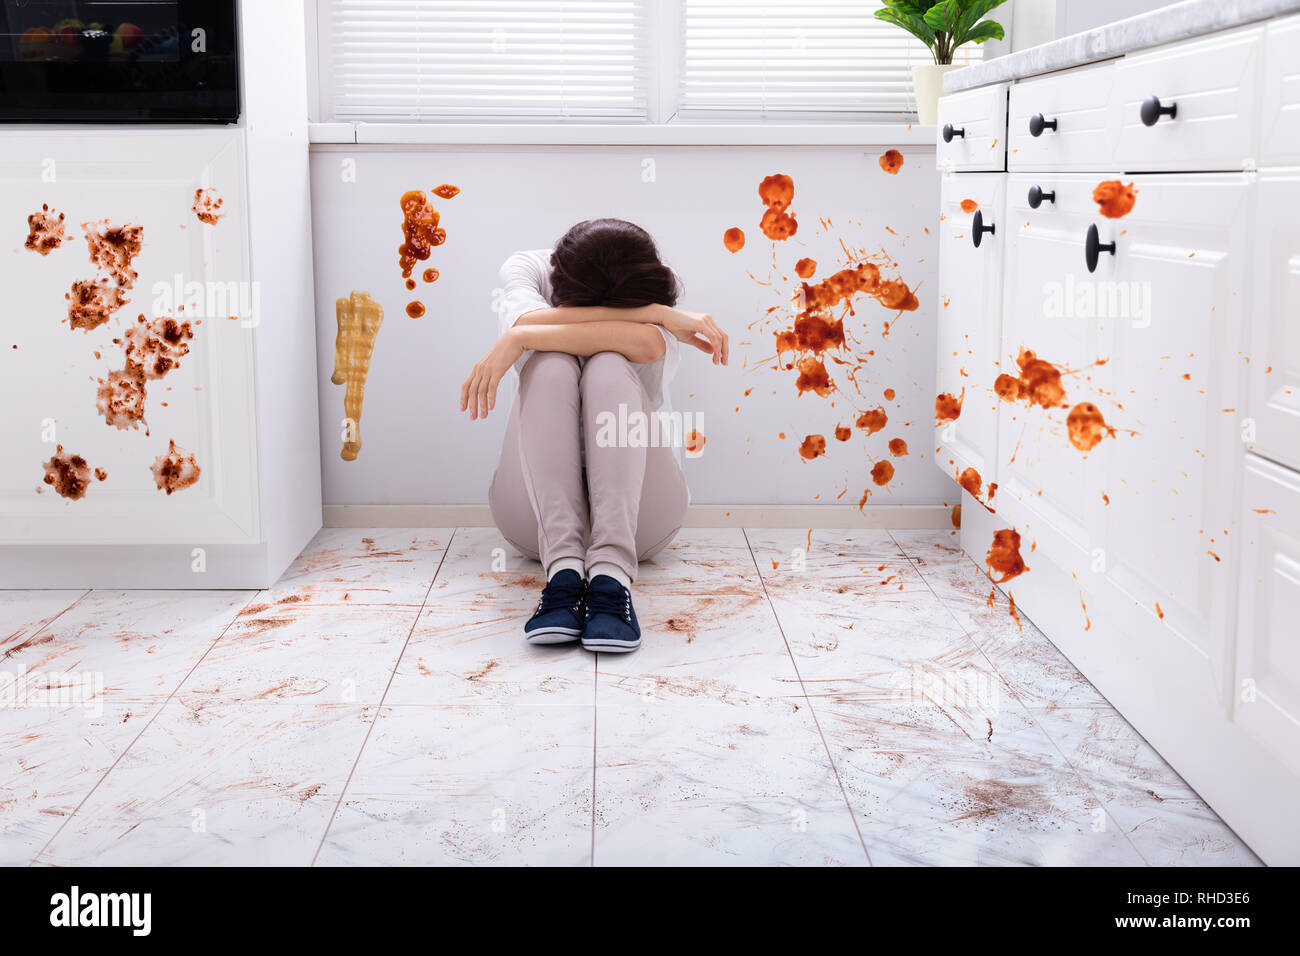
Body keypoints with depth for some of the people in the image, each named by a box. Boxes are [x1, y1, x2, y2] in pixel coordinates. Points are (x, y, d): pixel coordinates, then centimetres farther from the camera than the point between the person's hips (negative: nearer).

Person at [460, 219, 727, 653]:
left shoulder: (659, 287, -5)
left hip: (637, 509, 0)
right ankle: (563, 568, -41)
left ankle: (611, 573, -43)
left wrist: (518, 339, -28)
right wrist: (660, 315, -26)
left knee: (609, 366, -27)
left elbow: (649, 344, -29)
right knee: (550, 365, -26)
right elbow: (528, 321, -26)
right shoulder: (527, 270, -3)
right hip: (541, 506, 1)